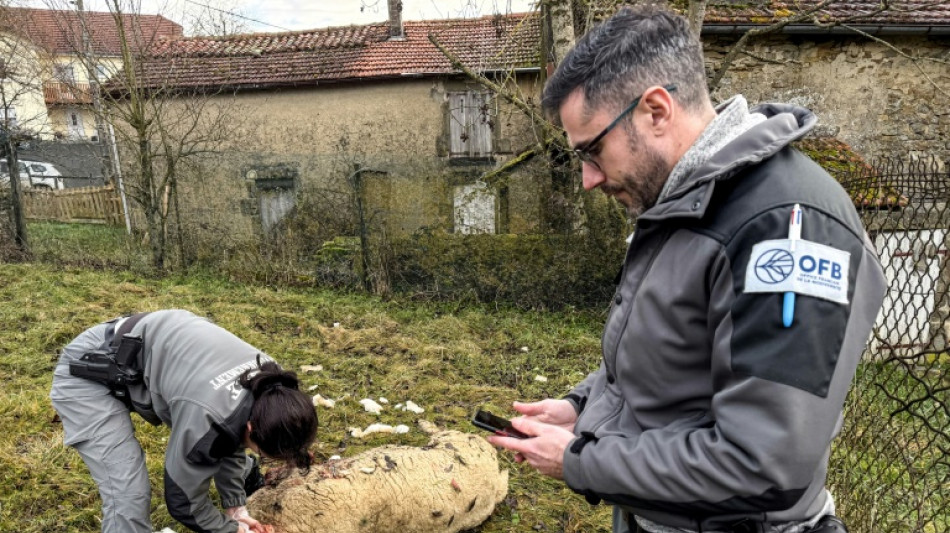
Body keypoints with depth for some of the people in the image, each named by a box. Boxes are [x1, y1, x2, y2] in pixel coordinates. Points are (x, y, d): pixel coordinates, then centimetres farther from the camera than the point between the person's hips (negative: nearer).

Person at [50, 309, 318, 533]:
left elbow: (232, 440, 5)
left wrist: (235, 506, 9)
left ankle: (247, 482, 48)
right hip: (89, 374, -7)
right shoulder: (206, 419, -38)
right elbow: (184, 500, -19)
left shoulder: (268, 382, -15)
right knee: (129, 496, -17)